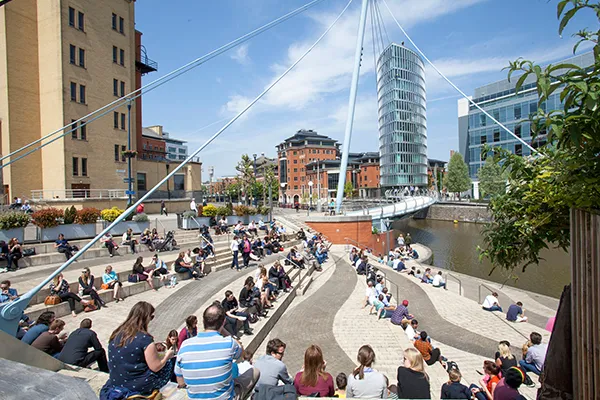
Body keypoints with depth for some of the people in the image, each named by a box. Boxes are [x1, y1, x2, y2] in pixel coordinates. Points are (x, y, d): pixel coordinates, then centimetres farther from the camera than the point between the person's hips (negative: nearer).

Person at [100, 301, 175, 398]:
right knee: (169, 362, 8)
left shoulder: (116, 334, -2)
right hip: (136, 387, -7)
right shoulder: (145, 338, -23)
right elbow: (156, 367, -16)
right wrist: (167, 355, 2)